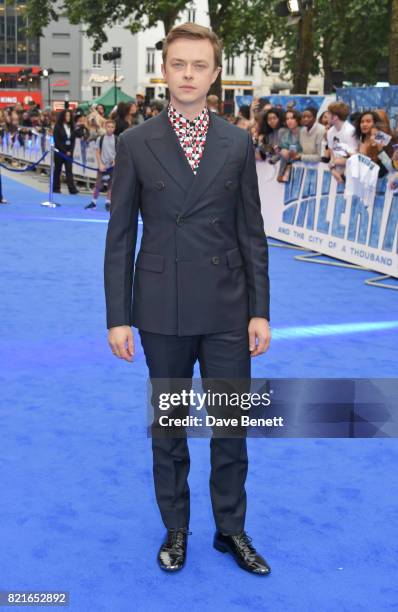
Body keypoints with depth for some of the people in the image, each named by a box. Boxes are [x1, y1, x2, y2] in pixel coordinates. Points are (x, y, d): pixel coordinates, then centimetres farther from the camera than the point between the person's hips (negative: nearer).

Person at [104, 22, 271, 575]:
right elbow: (120, 238, -1)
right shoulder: (135, 144, -1)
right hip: (163, 312, -1)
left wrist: (260, 311, -1)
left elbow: (252, 233, 4)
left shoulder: (238, 143, 3)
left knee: (232, 426, 9)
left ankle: (231, 529, 28)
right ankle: (175, 529, 31)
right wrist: (118, 317, -4)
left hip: (227, 310, 1)